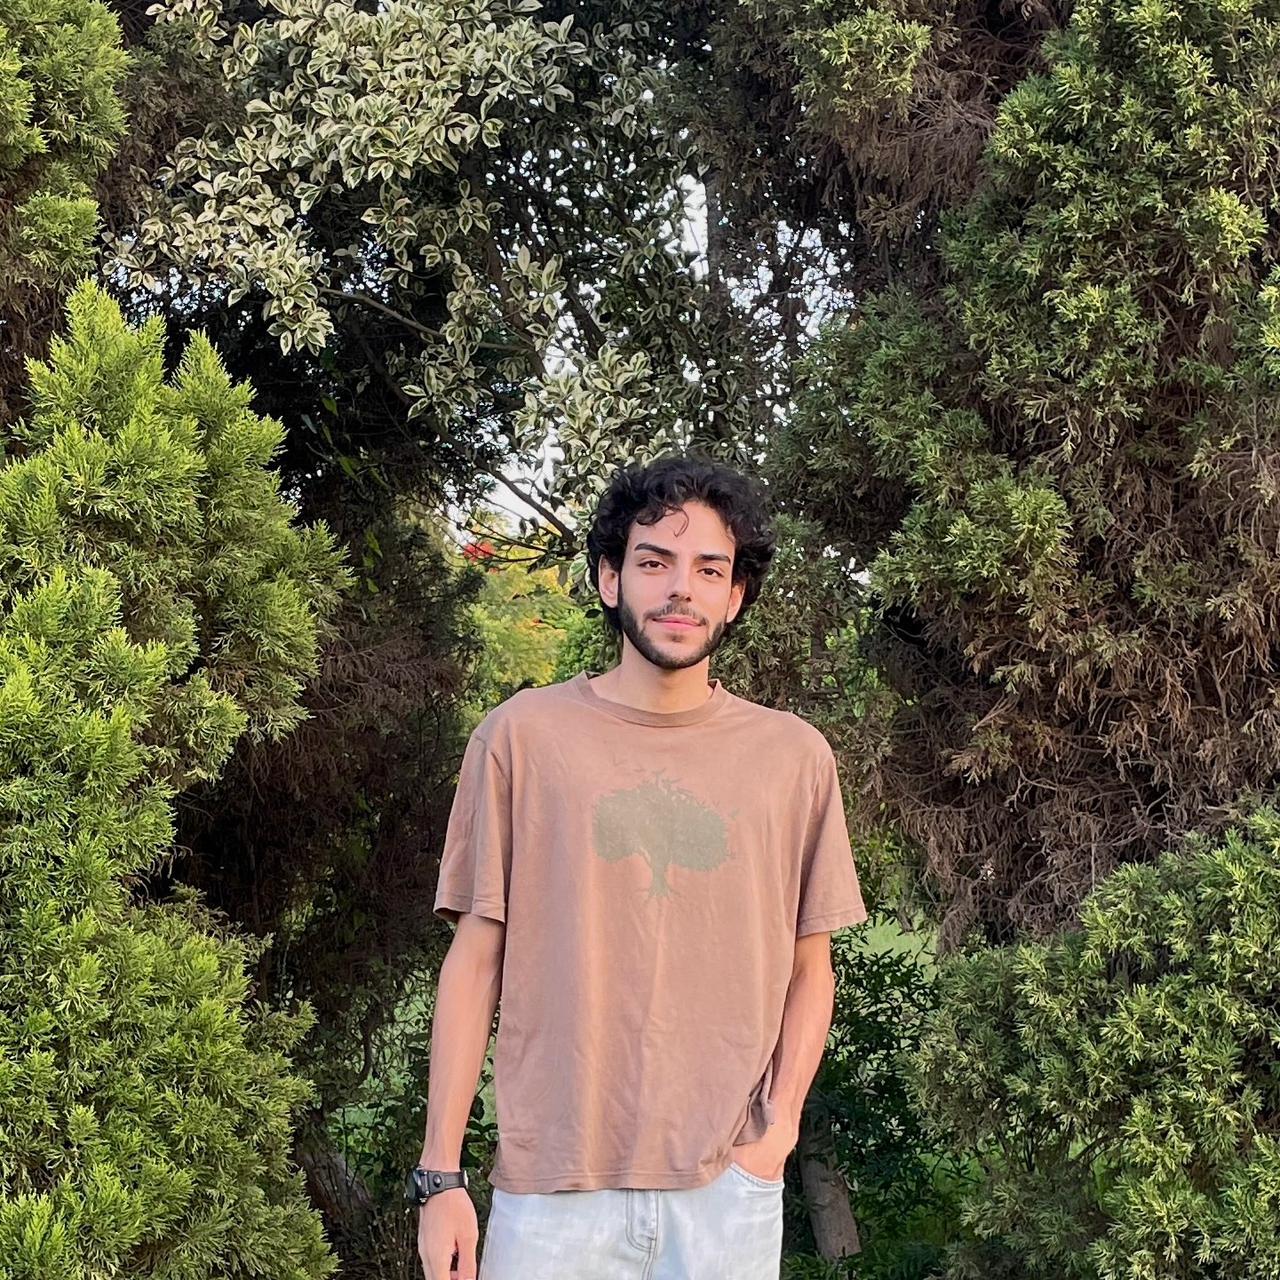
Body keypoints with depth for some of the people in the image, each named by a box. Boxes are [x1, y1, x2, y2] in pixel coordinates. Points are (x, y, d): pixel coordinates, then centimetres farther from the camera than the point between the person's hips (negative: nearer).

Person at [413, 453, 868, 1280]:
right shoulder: (523, 735, 1)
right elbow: (475, 960, 1)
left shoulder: (795, 757, 5)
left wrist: (780, 1124, -5)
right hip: (553, 1187, -1)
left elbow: (809, 966, 11)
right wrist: (441, 1178, -2)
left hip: (728, 1188, 1)